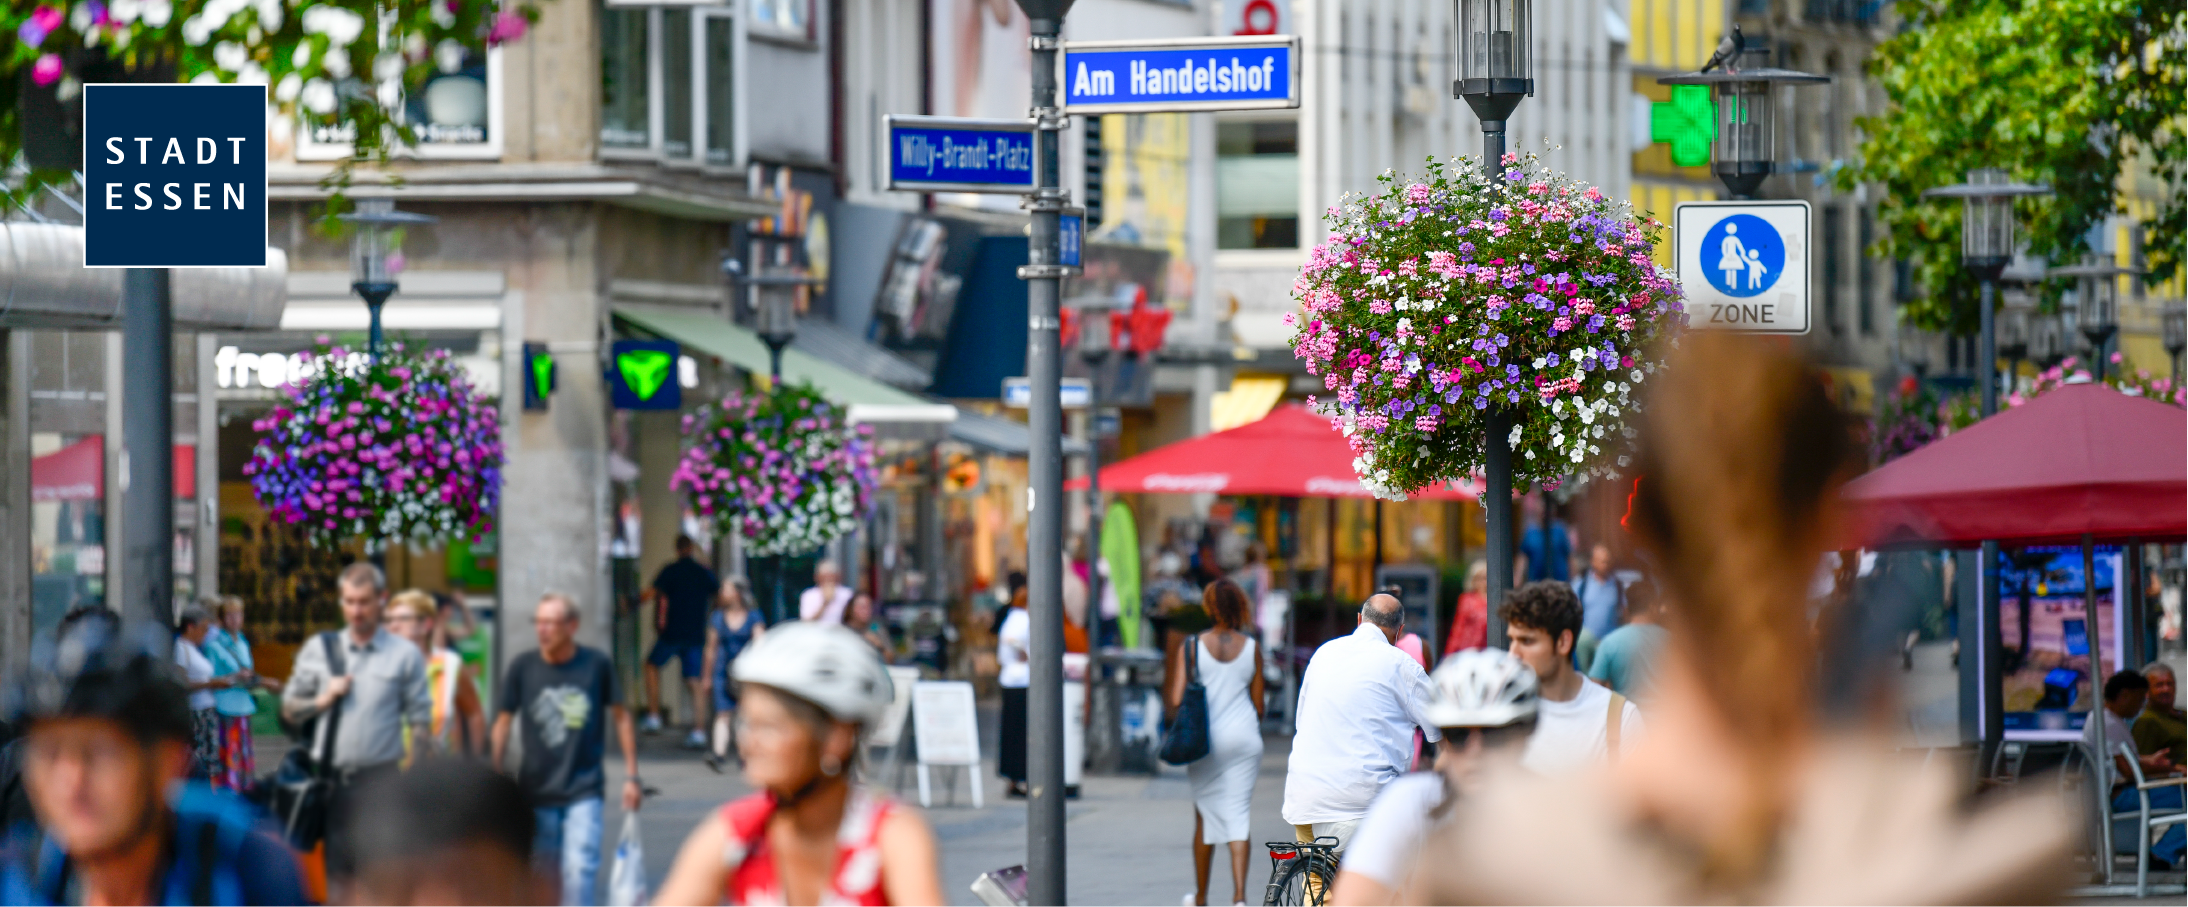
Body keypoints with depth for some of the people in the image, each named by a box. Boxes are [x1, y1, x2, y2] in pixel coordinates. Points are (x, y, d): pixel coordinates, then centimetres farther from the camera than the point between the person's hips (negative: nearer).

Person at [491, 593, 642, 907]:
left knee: (579, 867, -16)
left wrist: (631, 776, 5)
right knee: (544, 872, 10)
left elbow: (621, 717, 5)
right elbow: (502, 724, 5)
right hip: (536, 788, 2)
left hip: (584, 790, -2)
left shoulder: (597, 665, -4)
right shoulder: (522, 668, -1)